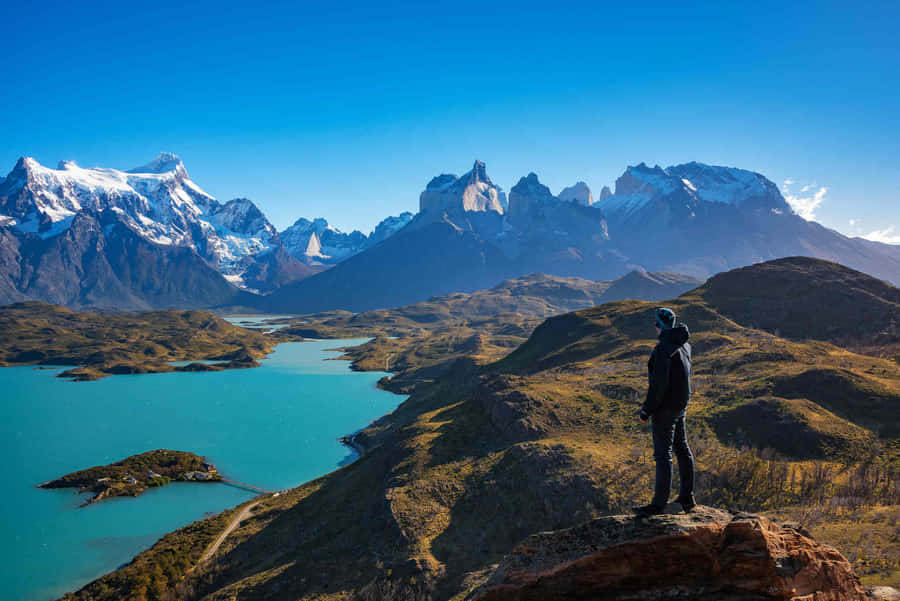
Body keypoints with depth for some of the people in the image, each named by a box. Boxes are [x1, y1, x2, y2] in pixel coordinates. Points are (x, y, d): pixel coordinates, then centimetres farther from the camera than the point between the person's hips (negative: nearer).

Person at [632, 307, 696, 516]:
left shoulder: (663, 347, -22)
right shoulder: (684, 344, 8)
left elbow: (659, 383, -24)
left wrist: (647, 409, -16)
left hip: (666, 408, -9)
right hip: (681, 404, 9)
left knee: (663, 454, -4)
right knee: (682, 449, 17)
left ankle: (659, 504, 3)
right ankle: (687, 498, 27)